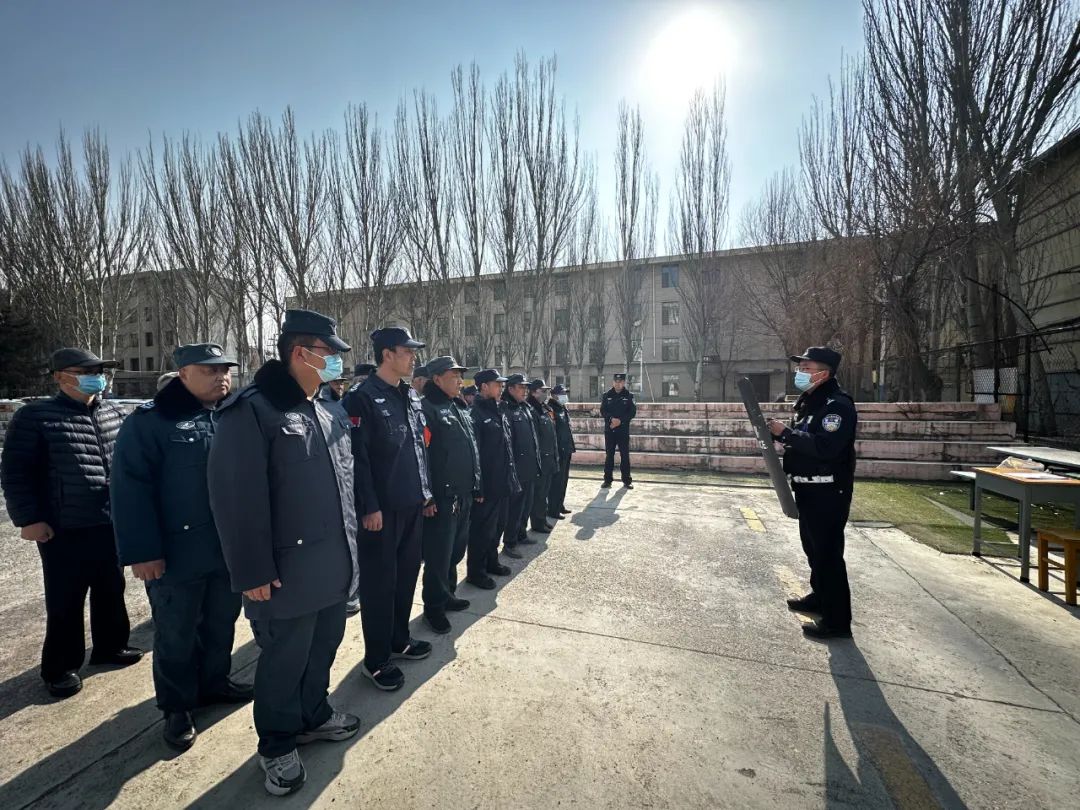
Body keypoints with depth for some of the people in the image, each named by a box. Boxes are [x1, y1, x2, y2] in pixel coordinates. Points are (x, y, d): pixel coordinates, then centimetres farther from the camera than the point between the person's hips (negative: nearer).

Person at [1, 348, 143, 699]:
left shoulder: (114, 413, 6)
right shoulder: (35, 416, -7)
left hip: (111, 524, 5)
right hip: (64, 530, -4)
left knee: (111, 591, 17)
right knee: (65, 602, 6)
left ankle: (110, 646, 35)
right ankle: (60, 667, 24)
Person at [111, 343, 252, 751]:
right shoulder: (150, 420, -10)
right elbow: (131, 488, -14)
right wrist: (142, 550, -18)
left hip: (230, 548, 5)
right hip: (178, 553, -5)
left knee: (222, 623, 20)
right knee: (176, 634, 11)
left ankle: (214, 682, 41)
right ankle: (177, 707, 30)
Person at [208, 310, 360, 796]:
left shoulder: (330, 414, 9)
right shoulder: (251, 411, -16)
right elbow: (237, 497, -19)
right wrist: (253, 571, -17)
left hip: (335, 566, 7)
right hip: (288, 572, -7)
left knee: (322, 650, 23)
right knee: (283, 662, 13)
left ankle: (314, 716, 46)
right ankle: (278, 745, 35)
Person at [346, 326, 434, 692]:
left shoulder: (412, 397, 11)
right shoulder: (363, 398, -12)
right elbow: (357, 456, -17)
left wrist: (427, 493, 15)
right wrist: (369, 507, -18)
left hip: (412, 506, 8)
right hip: (382, 509, -7)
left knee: (406, 574, 18)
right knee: (379, 582, 5)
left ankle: (398, 640, 36)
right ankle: (376, 660, 21)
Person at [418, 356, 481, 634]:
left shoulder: (460, 409, 15)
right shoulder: (427, 409, -13)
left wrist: (476, 486, 17)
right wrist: (429, 495, -19)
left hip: (464, 496, 9)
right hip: (442, 497, -8)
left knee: (456, 549, 20)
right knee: (439, 554, 4)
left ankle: (447, 594, 37)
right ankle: (434, 606, 21)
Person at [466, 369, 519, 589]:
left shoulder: (500, 409, 11)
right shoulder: (476, 412, -17)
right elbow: (474, 452, -21)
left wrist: (511, 477, 15)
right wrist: (478, 486, -22)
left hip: (503, 483, 9)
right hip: (486, 485, -9)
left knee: (498, 525, 21)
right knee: (482, 528, 5)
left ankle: (491, 561, 38)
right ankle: (475, 571, 20)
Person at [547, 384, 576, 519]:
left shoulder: (563, 408, 13)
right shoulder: (551, 409, -16)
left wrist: (571, 446, 17)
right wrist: (556, 450, -23)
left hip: (566, 450, 10)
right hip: (557, 451, -9)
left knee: (564, 479, 18)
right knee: (556, 480, -1)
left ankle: (560, 505, 31)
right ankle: (553, 510, 9)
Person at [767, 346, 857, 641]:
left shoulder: (838, 405, -17)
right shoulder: (809, 401, 14)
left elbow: (825, 447, -30)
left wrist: (786, 432, -24)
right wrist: (780, 434, 2)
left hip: (828, 493, -10)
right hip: (808, 490, 10)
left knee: (828, 553, -4)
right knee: (813, 548, 21)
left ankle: (837, 621, 7)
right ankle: (819, 597, 38)